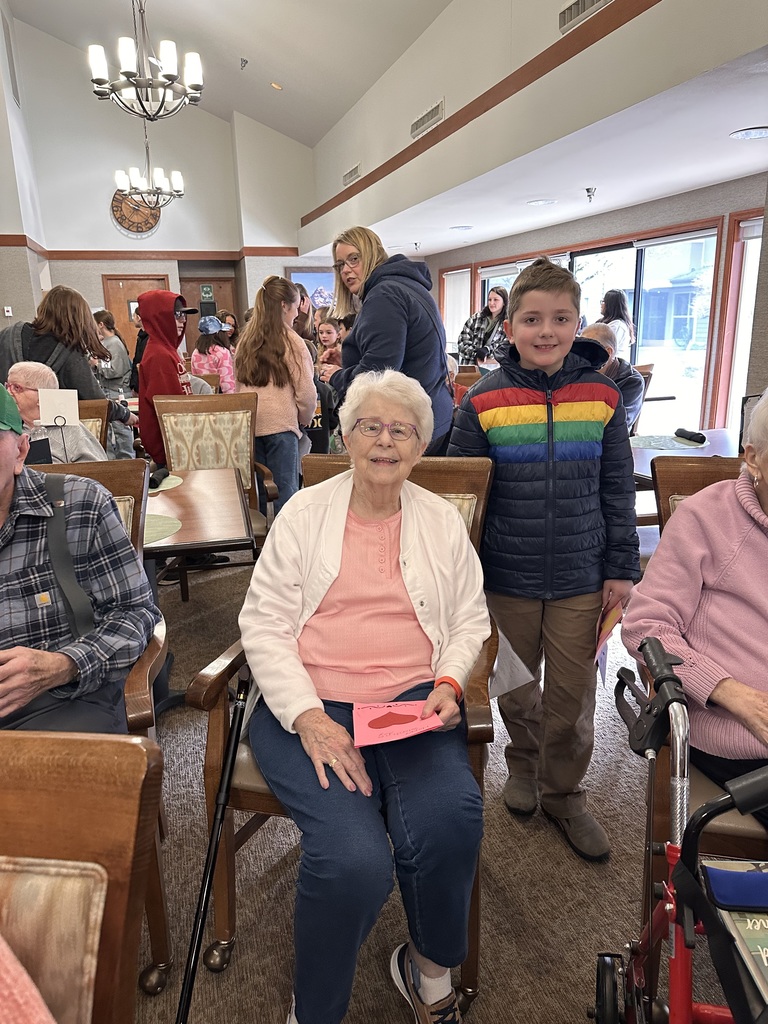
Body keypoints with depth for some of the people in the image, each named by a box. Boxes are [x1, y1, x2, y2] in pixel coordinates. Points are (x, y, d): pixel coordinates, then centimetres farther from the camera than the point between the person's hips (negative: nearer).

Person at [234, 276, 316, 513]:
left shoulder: (245, 340, 11)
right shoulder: (291, 342, -5)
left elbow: (238, 386, 15)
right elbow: (306, 391, -6)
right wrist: (305, 420, 10)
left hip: (247, 425, 6)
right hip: (281, 425, -5)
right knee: (284, 493, -2)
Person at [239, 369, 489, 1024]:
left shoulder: (443, 521, 13)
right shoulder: (304, 514, 6)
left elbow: (471, 621, 15)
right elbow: (264, 624, 0)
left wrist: (448, 685, -5)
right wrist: (310, 717, -12)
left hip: (413, 701, 2)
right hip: (307, 705, -1)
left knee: (450, 818, -27)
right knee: (354, 858, -26)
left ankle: (431, 970, 6)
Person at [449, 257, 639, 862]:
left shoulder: (603, 398, -3)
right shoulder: (484, 402, -7)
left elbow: (618, 492, 3)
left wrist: (622, 568, 1)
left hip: (582, 580, 1)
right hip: (507, 578, 0)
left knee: (572, 696, 11)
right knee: (515, 687, 17)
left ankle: (564, 793, 34)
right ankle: (524, 764, 45)